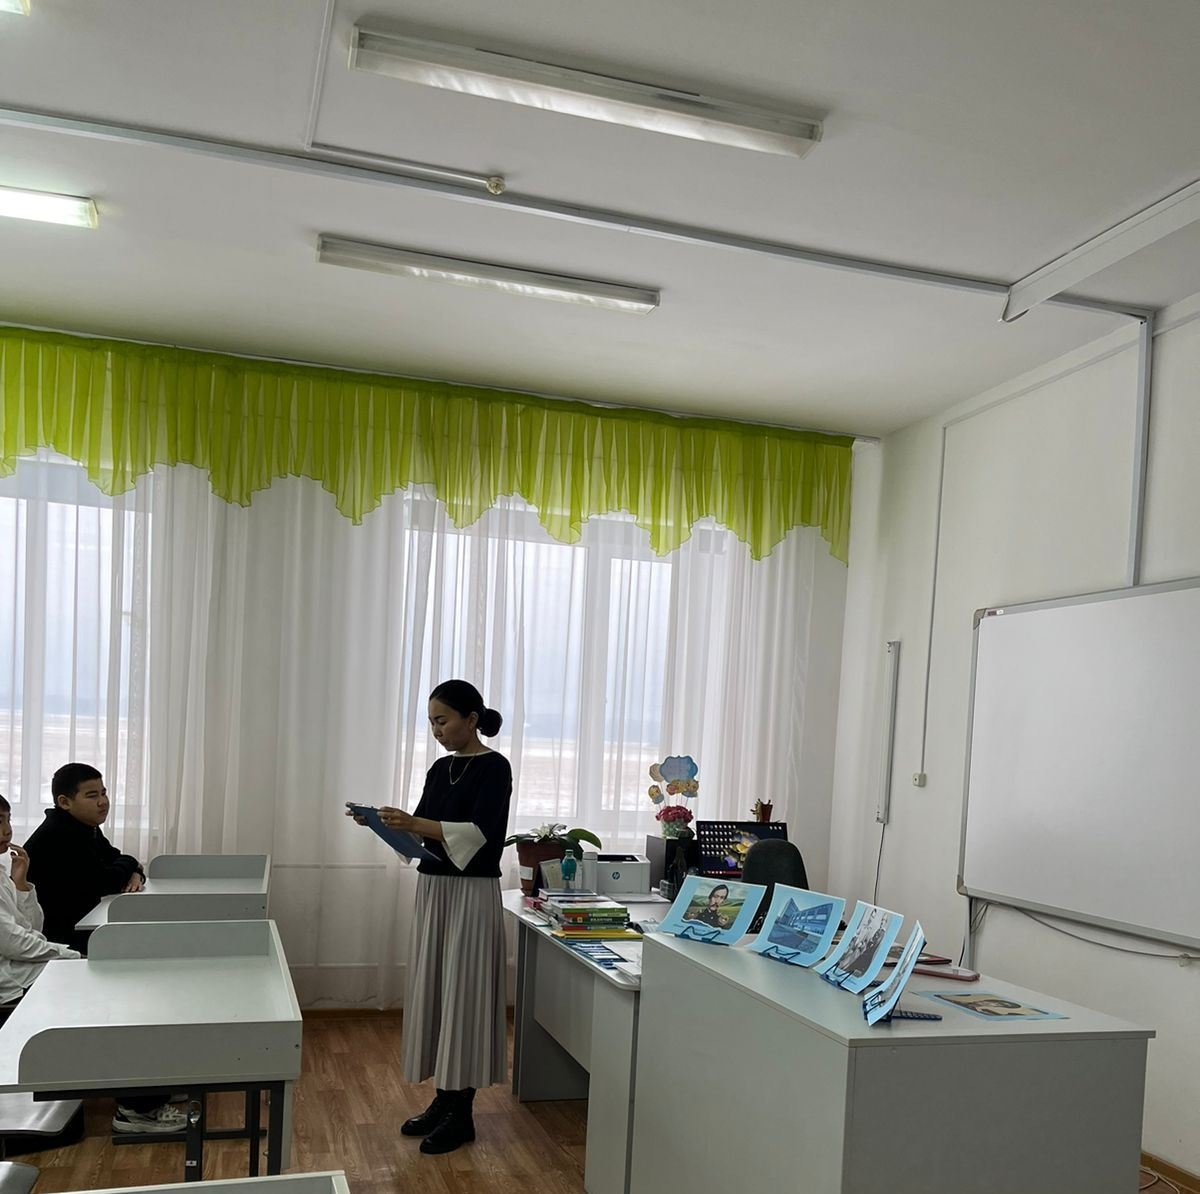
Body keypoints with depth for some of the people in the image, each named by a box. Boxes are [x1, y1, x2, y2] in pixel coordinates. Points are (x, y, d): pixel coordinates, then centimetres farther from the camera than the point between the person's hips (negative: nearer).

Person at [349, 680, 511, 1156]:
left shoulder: (494, 767, -11)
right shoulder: (440, 768, 11)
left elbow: (478, 834, -21)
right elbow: (421, 833, 14)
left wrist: (414, 823, -28)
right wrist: (385, 823, -3)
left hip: (471, 894, -8)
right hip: (433, 890, 8)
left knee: (463, 995, -2)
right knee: (433, 992, 11)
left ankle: (461, 1113, 8)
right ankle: (442, 1099, 23)